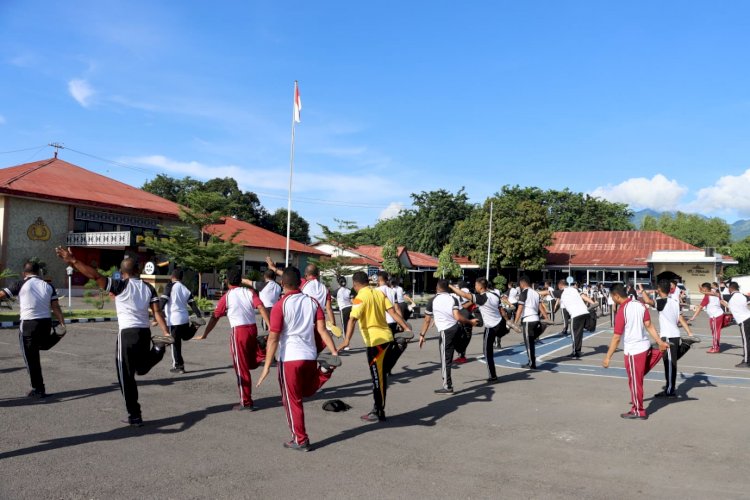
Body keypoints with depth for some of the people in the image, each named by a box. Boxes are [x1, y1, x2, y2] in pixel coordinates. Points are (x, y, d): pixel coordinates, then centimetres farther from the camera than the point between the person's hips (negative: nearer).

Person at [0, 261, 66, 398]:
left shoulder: (21, 285, -3)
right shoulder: (48, 286, 8)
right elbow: (55, 307, 2)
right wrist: (62, 323, 1)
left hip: (28, 324, -4)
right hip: (46, 322, 4)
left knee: (31, 358, 5)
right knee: (42, 346, 35)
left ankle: (38, 389, 9)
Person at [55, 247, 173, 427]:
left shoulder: (120, 286, -5)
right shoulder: (149, 288, 8)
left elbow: (95, 275, -15)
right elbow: (157, 312, 0)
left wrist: (73, 261, -15)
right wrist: (166, 333, -3)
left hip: (127, 333, -5)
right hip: (145, 333, 5)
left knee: (126, 376, 6)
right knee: (141, 369, 26)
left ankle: (134, 416, 8)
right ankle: (158, 348, -4)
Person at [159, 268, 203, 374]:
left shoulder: (170, 286, -6)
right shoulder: (186, 289, 11)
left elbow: (163, 301, -12)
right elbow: (193, 304, 9)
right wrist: (200, 316, 10)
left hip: (174, 320, -6)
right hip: (185, 318, 6)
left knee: (175, 343, 3)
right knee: (186, 336, 27)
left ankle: (178, 366, 8)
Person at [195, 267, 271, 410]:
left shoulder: (226, 297, 0)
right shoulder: (249, 292, 7)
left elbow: (214, 318, 4)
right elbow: (261, 307, -8)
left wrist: (204, 335, 14)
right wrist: (271, 327, -14)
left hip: (239, 331, -4)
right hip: (253, 329, 4)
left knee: (241, 368, 5)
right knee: (251, 364, 22)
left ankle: (246, 402, 10)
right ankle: (262, 353, -7)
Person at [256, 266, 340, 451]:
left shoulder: (280, 306, -9)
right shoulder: (312, 302, 4)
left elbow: (273, 338, -12)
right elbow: (322, 329, -4)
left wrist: (267, 366, -10)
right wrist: (334, 352, -6)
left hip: (289, 358, -5)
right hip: (310, 356, 5)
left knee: (292, 401, 8)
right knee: (307, 391, 25)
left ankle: (300, 441, 12)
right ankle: (325, 369, -3)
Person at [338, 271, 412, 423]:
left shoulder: (360, 298, -11)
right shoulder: (379, 293, 8)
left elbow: (352, 319, -23)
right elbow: (392, 311, 2)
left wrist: (347, 340, -32)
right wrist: (406, 328, 3)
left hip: (375, 341, -7)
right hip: (387, 337, 7)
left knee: (378, 378, 3)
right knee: (381, 375, 16)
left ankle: (379, 413, 13)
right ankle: (378, 408, 27)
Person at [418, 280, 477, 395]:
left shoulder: (433, 301, -1)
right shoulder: (453, 299, 3)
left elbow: (427, 320, 2)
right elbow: (457, 317, -9)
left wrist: (422, 335, 10)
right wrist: (470, 322, 6)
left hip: (445, 331, -3)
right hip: (456, 328, 4)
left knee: (445, 359, 2)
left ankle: (448, 387, 6)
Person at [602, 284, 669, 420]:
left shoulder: (621, 312, -20)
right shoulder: (640, 305, 0)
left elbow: (616, 337, -19)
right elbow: (649, 325, 3)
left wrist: (608, 357, -13)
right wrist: (660, 342, 11)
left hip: (633, 351, -6)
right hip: (645, 346, 6)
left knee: (635, 382, 7)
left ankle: (638, 411, 18)